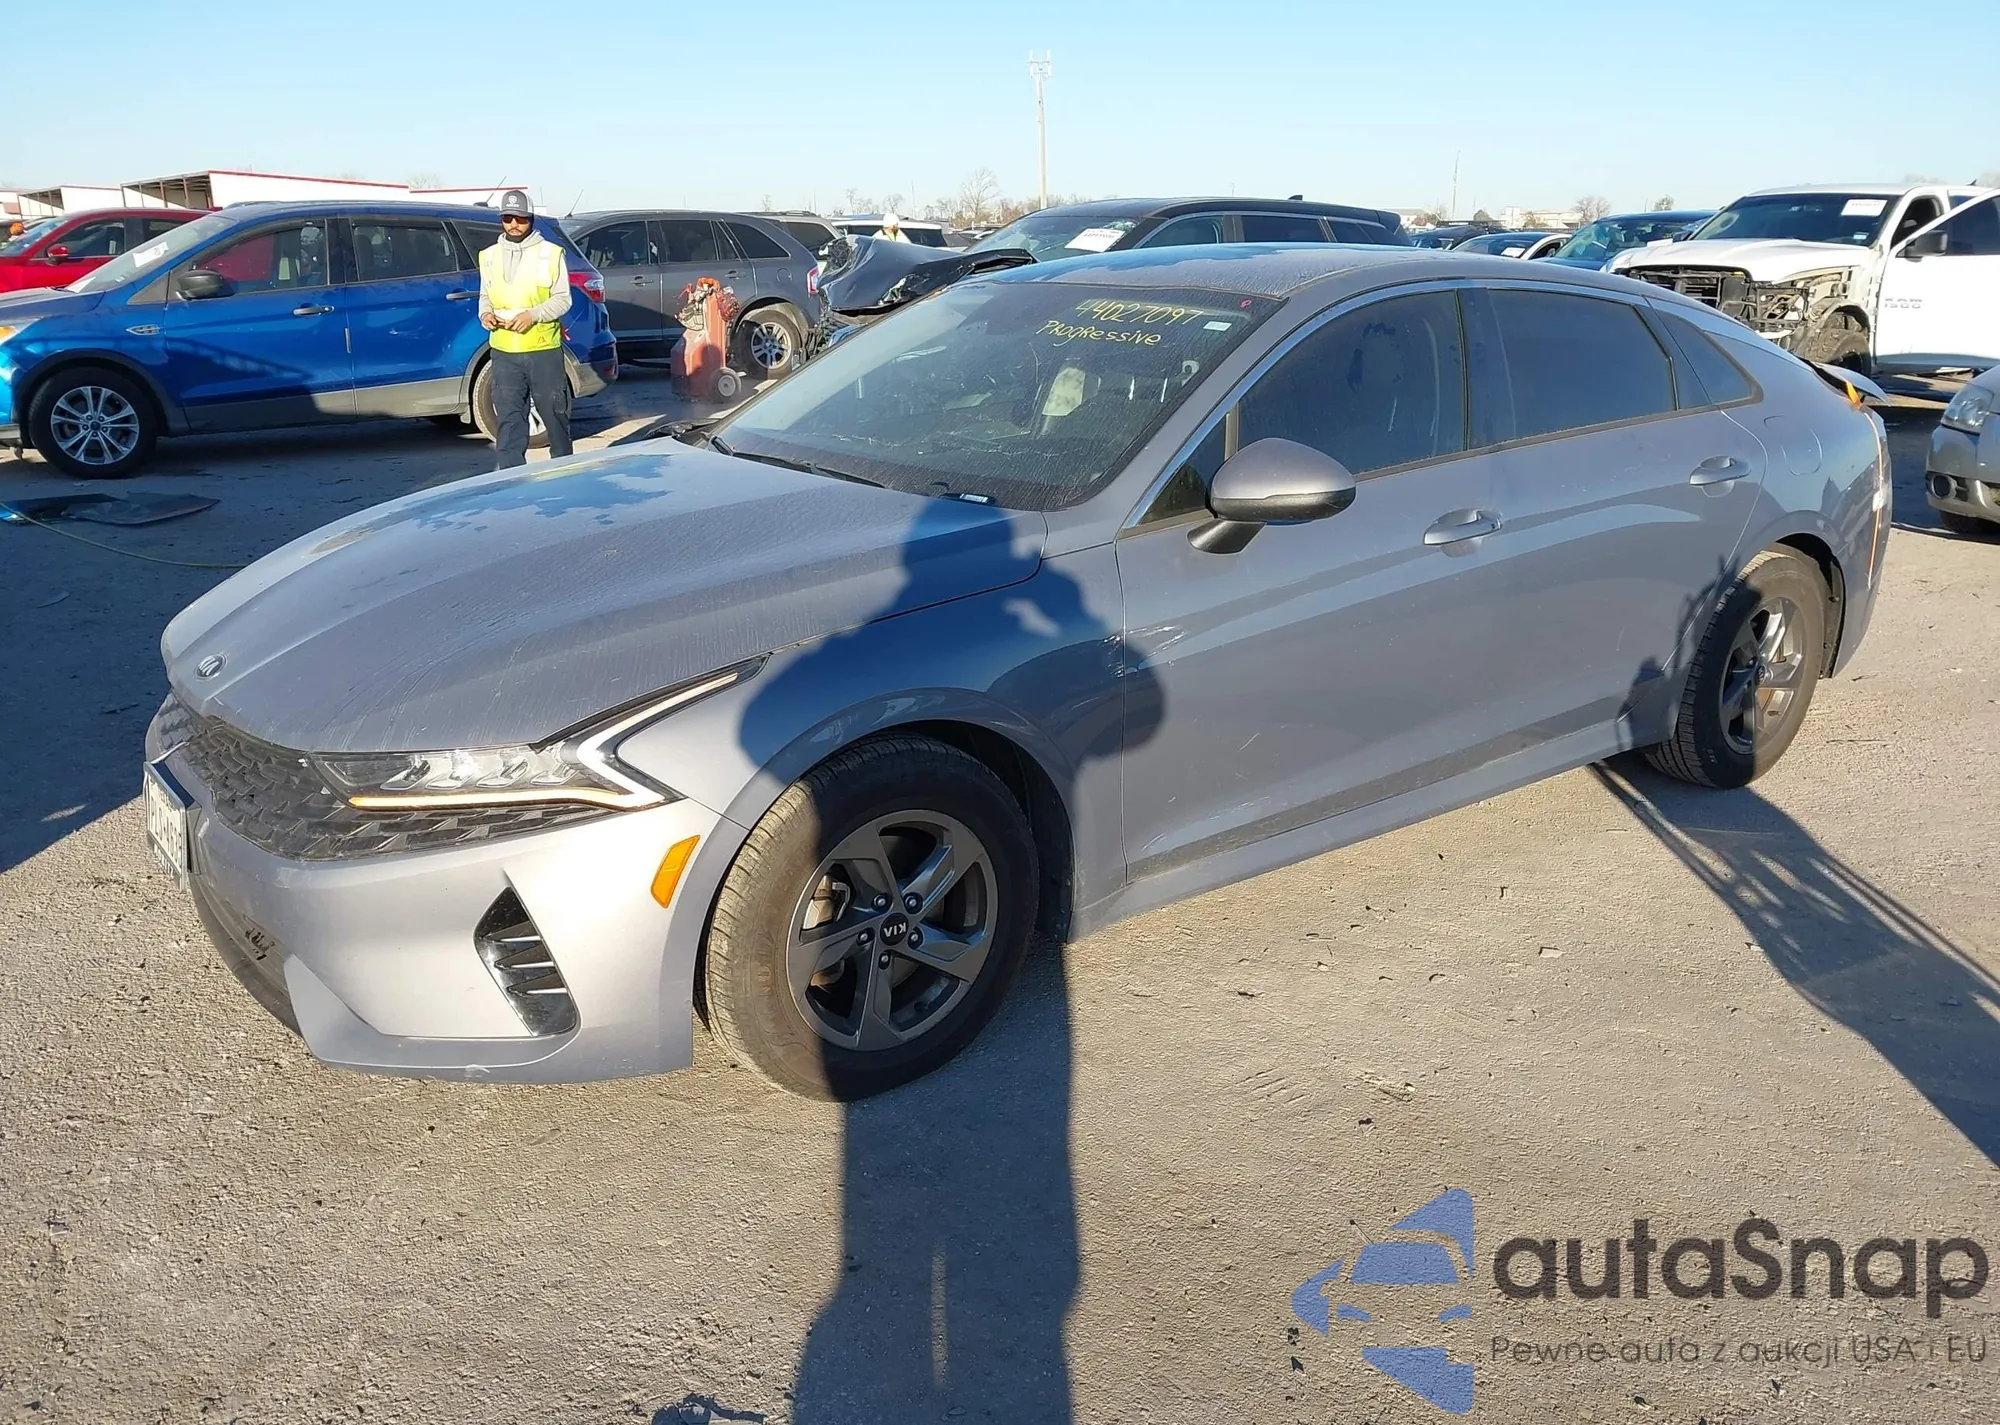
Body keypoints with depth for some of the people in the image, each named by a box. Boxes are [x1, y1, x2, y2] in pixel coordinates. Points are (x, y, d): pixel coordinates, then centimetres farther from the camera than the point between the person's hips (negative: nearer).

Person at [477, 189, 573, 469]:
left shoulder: (550, 253, -1)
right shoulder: (490, 256, 10)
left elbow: (562, 299, -3)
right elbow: (485, 296, 18)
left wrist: (533, 314, -18)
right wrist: (485, 313, -5)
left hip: (543, 349, -2)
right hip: (504, 351, 3)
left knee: (554, 412, 7)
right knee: (508, 416, -2)